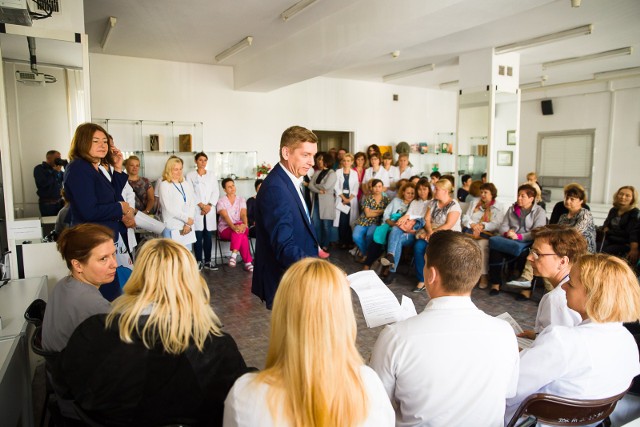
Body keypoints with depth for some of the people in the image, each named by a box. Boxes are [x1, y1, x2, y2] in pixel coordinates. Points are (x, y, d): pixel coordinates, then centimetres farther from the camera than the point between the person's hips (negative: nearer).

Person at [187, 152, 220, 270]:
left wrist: (209, 205, -7)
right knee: (198, 236, -2)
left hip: (210, 209, 2)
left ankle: (208, 261, 10)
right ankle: (199, 261, 6)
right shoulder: (190, 175, 5)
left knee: (208, 236, 4)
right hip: (196, 210, -2)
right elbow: (190, 193, -3)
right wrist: (201, 205, -12)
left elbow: (216, 192, 6)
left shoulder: (212, 175, 13)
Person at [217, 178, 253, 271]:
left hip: (239, 226, 2)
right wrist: (233, 226, -34)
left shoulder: (241, 200, 10)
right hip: (225, 228, -2)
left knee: (240, 231, -38)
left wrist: (245, 225, -29)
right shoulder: (221, 201, 2)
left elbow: (243, 214, -5)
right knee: (243, 237, -34)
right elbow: (225, 216, -14)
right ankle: (248, 262, -34)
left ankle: (234, 255, -41)